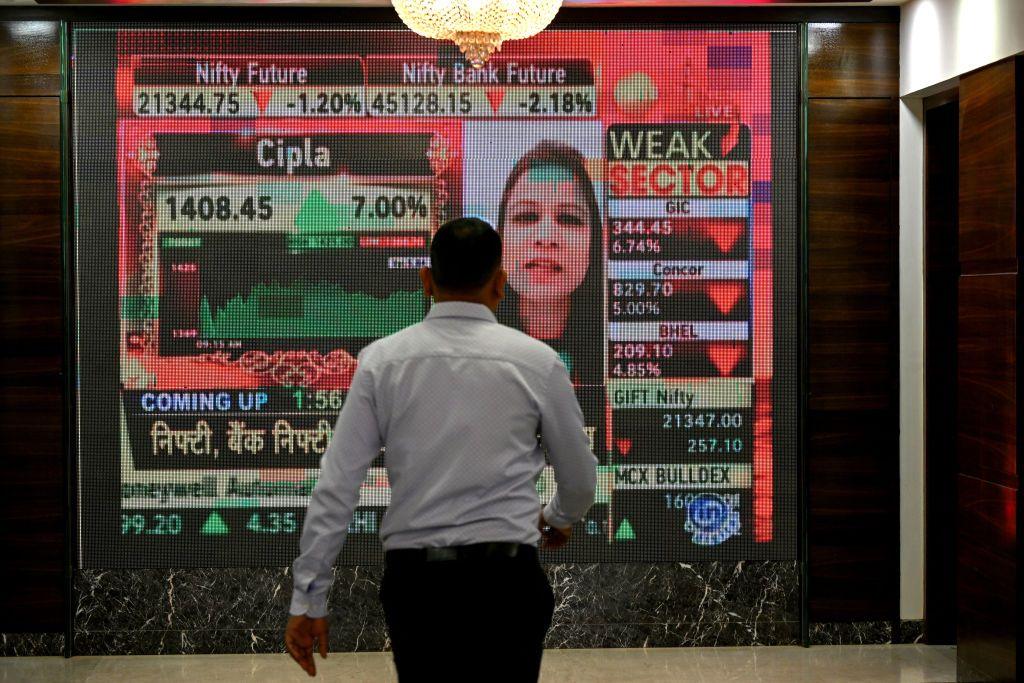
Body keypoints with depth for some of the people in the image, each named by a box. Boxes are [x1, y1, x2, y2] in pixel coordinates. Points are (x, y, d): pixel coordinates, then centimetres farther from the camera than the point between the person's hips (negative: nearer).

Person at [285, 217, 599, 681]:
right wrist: (561, 518, 33)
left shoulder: (382, 360, 0)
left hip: (414, 578, 2)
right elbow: (580, 479, 9)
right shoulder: (536, 361, -2)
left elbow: (336, 486, -3)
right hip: (505, 577, -1)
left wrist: (308, 599, 1)